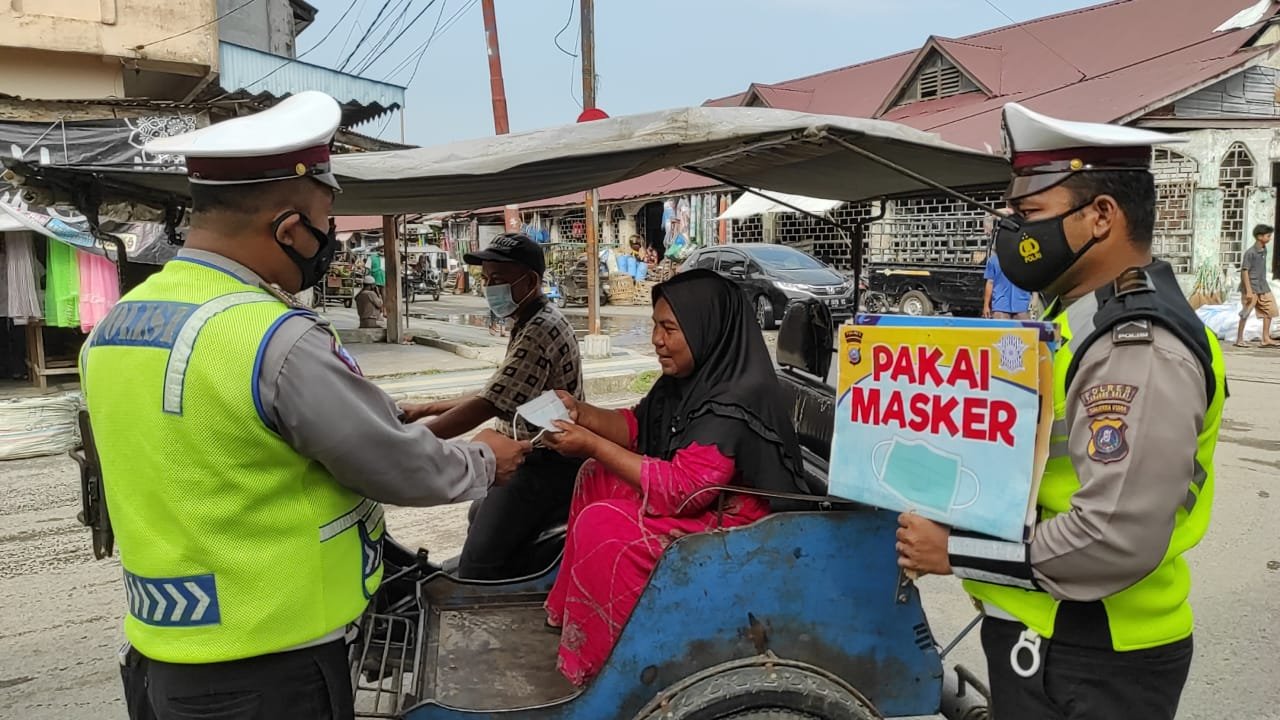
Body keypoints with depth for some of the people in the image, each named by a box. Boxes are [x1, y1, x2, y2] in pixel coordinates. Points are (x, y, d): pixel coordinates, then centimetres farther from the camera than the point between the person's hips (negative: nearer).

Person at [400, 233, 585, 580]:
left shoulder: (541, 329, -21)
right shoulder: (531, 323, 13)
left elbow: (486, 407, -27)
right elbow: (495, 397, 17)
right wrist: (425, 409, 14)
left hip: (544, 468, -12)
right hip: (532, 459, 12)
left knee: (478, 567, -18)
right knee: (481, 518, 31)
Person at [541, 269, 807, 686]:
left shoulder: (736, 403, -28)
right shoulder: (692, 375, 0)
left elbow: (678, 490, -30)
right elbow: (638, 426, 11)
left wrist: (592, 445, -25)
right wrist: (580, 413, -6)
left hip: (730, 530, -10)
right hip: (691, 497, 10)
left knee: (601, 527, -21)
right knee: (597, 477, 10)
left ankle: (606, 664, -4)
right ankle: (572, 608, 18)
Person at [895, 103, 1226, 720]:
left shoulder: (1136, 349, -23)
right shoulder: (1083, 319, 10)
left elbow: (1117, 538, -30)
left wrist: (956, 553, -21)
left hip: (1088, 665, -9)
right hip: (1050, 637, 9)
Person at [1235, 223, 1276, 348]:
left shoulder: (1264, 250, 8)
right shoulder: (1250, 252, -15)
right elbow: (1244, 271, -17)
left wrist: (1263, 284, 19)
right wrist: (1249, 290, -20)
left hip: (1263, 287, 8)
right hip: (1252, 287, -8)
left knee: (1269, 310, 5)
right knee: (1246, 313, -2)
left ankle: (1266, 339, 10)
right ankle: (1239, 339, 8)